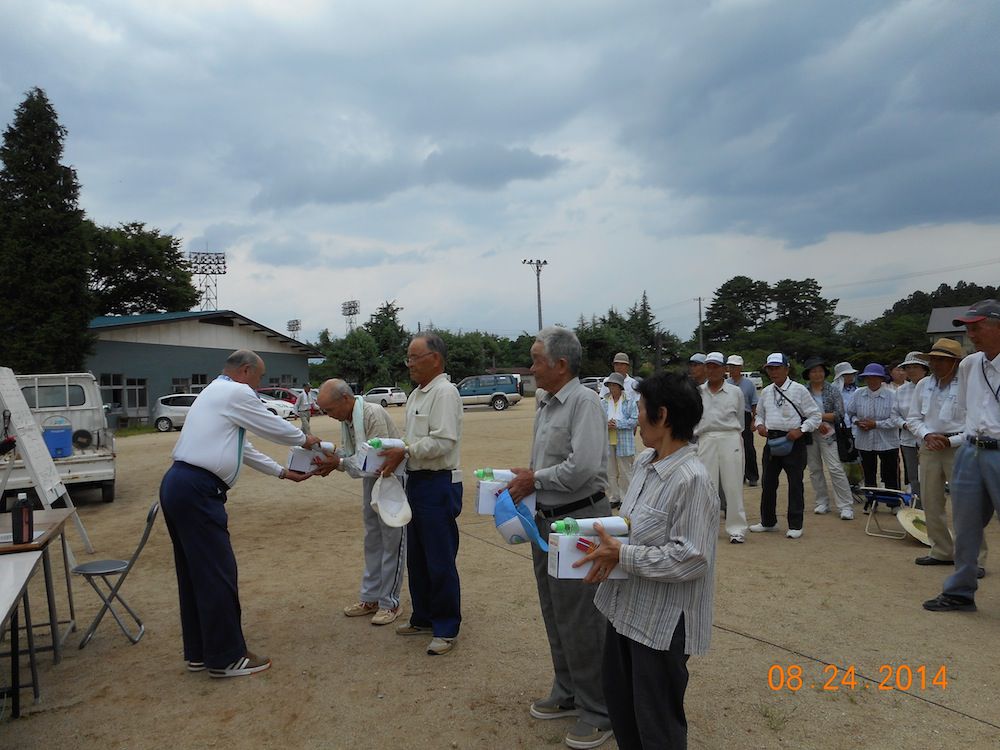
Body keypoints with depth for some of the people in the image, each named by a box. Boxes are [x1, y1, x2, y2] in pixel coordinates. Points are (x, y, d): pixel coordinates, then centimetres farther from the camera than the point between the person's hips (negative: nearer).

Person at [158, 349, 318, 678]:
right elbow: (273, 427, 1)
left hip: (177, 487, 11)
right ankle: (226, 657, 8)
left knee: (194, 573, 16)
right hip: (197, 491, -10)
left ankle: (199, 652, 27)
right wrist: (304, 439, 20)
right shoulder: (237, 393, -7)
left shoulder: (215, 393, 23)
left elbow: (244, 449, 26)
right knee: (218, 573, -2)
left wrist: (283, 472, 29)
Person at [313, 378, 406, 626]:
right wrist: (330, 460, -15)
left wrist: (339, 463, -28)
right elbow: (349, 453, 6)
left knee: (392, 542, 1)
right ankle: (370, 598, 28)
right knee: (372, 541, 16)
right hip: (371, 480, 9)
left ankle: (389, 602, 13)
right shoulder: (346, 418, 0)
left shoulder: (373, 414, -27)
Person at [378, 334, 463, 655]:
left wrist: (405, 452, -19)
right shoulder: (417, 394, 15)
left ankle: (446, 629, 13)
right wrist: (396, 452, 4)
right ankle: (423, 618, 33)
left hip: (438, 484, -10)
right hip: (416, 481, 10)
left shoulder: (444, 392, -15)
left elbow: (443, 441, -23)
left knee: (440, 561, 0)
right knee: (416, 557, 19)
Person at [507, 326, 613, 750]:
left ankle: (598, 712, 18)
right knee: (555, 614, 20)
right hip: (547, 519, 9)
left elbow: (582, 467, -29)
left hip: (579, 520, -9)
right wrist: (521, 477, 1)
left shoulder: (583, 402, -18)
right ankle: (568, 694, 37)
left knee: (580, 620, 1)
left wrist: (534, 479, -17)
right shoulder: (546, 405, 10)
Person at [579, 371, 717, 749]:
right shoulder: (644, 462, 2)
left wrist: (621, 555, -24)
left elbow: (691, 559, -27)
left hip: (662, 622, -9)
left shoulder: (691, 480, -26)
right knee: (619, 698, 26)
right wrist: (611, 546, -7)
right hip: (626, 608, 9)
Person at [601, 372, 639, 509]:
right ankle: (614, 498, 21)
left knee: (625, 472, 4)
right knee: (610, 472, 10)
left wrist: (617, 424, -17)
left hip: (624, 442, -4)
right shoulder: (603, 403, 8)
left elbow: (634, 420, -9)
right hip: (607, 442, 4)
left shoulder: (630, 402, -3)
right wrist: (606, 424, -15)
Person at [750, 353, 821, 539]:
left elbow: (815, 415, -3)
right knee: (768, 482, 11)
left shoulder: (799, 390, -5)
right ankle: (768, 521, 25)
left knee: (795, 483, 2)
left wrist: (800, 430, -17)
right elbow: (759, 414, 20)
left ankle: (795, 525, 13)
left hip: (793, 441, -5)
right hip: (772, 440, 5)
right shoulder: (766, 392, 10)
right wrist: (760, 425, -1)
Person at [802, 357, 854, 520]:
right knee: (814, 470, 9)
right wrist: (817, 423, -16)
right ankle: (822, 502, 21)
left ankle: (846, 506, -5)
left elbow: (839, 414, -6)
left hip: (828, 435, -2)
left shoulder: (833, 391, 1)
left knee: (836, 469, -9)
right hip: (809, 435, 2)